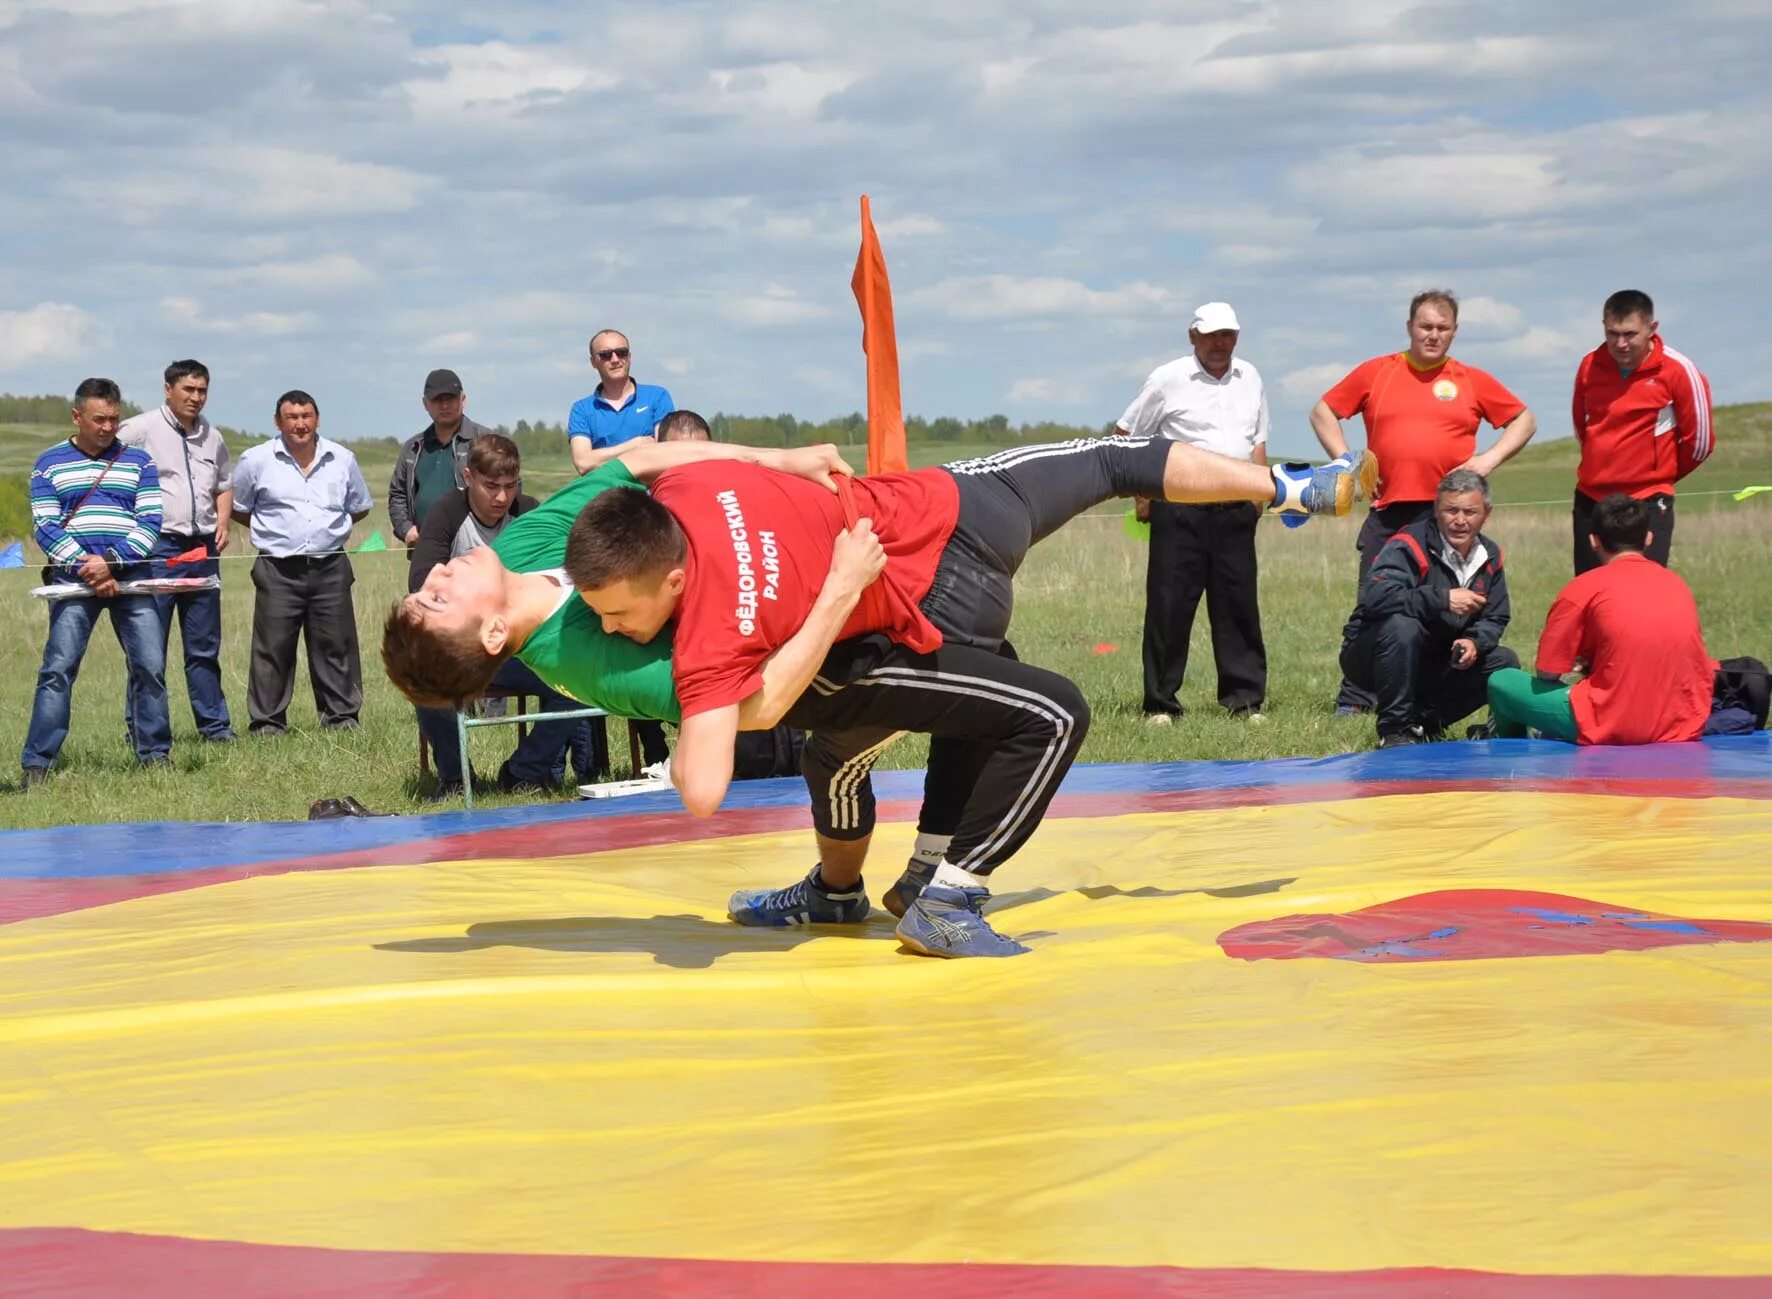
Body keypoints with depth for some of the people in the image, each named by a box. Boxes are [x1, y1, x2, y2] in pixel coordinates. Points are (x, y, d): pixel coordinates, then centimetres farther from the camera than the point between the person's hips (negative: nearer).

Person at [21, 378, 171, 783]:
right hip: (74, 579, -2)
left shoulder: (137, 461, 10)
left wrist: (110, 561, -12)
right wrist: (85, 569, -13)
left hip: (130, 578, 2)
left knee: (150, 666, -2)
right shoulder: (49, 464, 7)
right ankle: (36, 765, -6)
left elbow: (150, 521, 2)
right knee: (58, 668, -7)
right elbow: (45, 527, -1)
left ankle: (155, 754, 11)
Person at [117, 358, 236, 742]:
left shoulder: (212, 437, 15)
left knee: (204, 646, 11)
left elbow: (225, 484, 28)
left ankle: (215, 725, 16)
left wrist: (223, 522, 10)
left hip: (202, 549, 6)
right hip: (157, 548, -6)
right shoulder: (140, 429, -5)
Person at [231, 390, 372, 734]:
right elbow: (238, 510, 11)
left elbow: (359, 508, 20)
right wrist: (275, 528, 6)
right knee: (273, 647, -2)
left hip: (330, 567, 2)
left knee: (335, 645, 4)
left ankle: (341, 716, 12)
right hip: (278, 570, -2)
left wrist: (328, 527, 9)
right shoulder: (255, 461, 1)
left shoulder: (342, 460, 8)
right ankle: (268, 721, 4)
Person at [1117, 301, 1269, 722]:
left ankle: (1245, 698, 11)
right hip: (1180, 510, -4)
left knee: (1239, 605, 5)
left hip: (1235, 511, 4)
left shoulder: (1249, 378, 12)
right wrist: (1141, 493, -3)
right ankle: (1160, 703, 3)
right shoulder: (1168, 379, -2)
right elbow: (1126, 437, 2)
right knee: (1169, 607, -3)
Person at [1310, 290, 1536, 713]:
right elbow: (1323, 412, 15)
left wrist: (1490, 459, 1)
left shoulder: (1472, 381, 9)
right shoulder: (1375, 373, 9)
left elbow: (1524, 420, 16)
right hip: (1388, 511, 0)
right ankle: (1354, 702, 4)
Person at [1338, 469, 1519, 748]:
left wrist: (1474, 642, -17)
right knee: (1401, 625, -37)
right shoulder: (1408, 546, -22)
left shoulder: (1490, 557, 1)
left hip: (1433, 665, 7)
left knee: (1504, 662, -3)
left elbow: (1495, 618, 7)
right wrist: (1442, 599, -38)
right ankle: (1394, 730, -22)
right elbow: (1376, 598, -38)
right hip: (1368, 659, -7)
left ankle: (1423, 723, 5)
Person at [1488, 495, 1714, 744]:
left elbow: (1548, 672, -1)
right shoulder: (1678, 584, 11)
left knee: (1502, 682, 13)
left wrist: (1578, 670, 23)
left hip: (1611, 731, -6)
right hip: (1685, 729, 6)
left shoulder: (1584, 588, -4)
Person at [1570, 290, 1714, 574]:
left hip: (1648, 503, -5)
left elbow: (1699, 440, -4)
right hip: (1590, 500, 5)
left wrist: (1662, 473, 9)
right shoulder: (1590, 366, 1)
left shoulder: (1677, 370, -12)